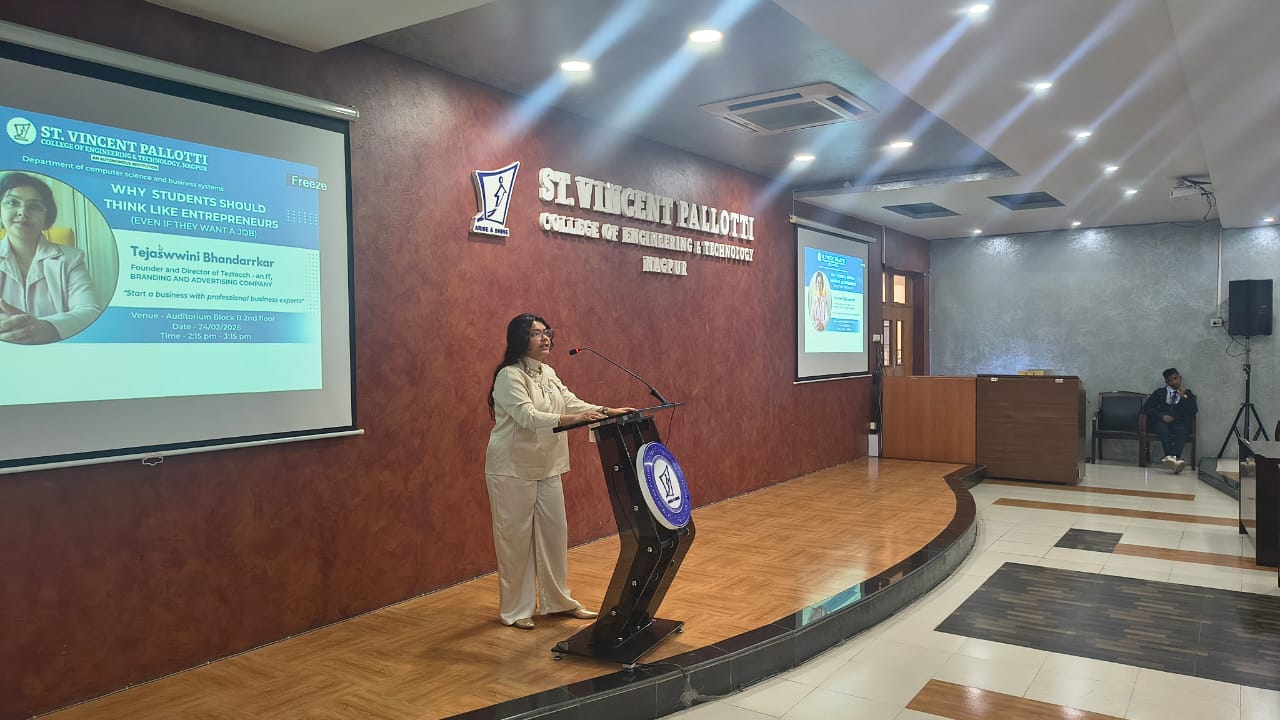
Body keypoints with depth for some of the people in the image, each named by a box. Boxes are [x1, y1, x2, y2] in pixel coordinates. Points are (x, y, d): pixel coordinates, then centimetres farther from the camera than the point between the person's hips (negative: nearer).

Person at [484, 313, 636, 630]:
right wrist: (573, 419, -38)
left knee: (555, 532, 11)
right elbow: (528, 417, -26)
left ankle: (557, 600, 26)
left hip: (547, 469, 8)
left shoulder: (548, 374, 10)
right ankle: (515, 609, 16)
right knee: (516, 539, 2)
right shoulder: (510, 376, -15)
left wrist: (608, 411, -4)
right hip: (513, 470, -7)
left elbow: (571, 403, 9)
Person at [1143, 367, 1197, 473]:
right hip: (1161, 422, 0)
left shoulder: (1187, 393, 19)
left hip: (1179, 423, 1)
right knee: (1163, 429, -37)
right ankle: (1171, 457, -56)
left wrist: (1183, 397, -8)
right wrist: (1162, 416, -8)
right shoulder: (1160, 392, 18)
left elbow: (1193, 411, 5)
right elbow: (1146, 407, 8)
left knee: (1183, 431, -36)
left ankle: (1173, 457, -56)